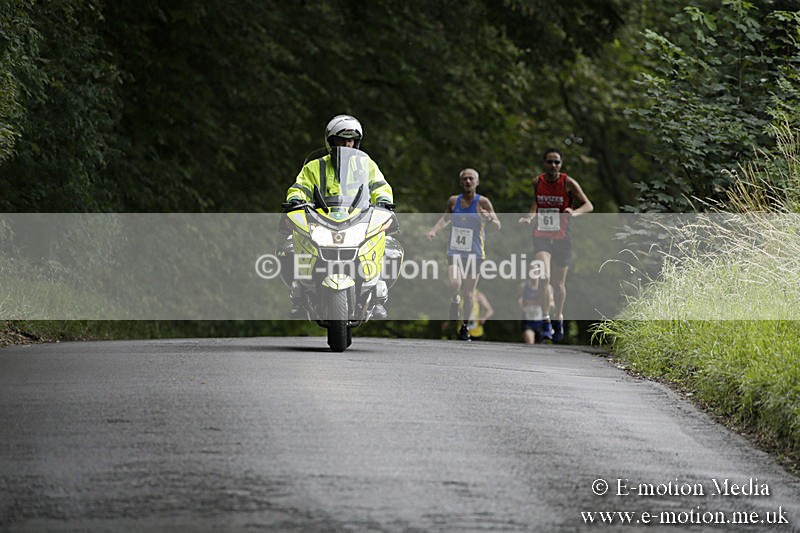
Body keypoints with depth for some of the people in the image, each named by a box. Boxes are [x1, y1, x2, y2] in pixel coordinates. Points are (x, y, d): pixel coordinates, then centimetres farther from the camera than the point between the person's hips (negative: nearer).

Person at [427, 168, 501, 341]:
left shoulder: (482, 202, -5)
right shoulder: (453, 201, 5)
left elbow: (498, 225, -6)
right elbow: (445, 218, 21)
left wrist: (489, 219, -28)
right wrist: (434, 230, 5)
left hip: (474, 253, -1)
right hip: (454, 251, 1)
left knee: (468, 293, 1)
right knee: (455, 284, -22)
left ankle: (465, 326, 19)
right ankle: (455, 303, 11)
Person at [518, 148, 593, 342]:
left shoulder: (568, 183, -8)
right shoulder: (537, 181, 1)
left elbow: (589, 206, -7)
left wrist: (574, 212, -28)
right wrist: (529, 217, 2)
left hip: (562, 238, -1)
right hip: (541, 237, 1)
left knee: (559, 283, 9)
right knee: (544, 277, -19)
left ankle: (558, 319, 32)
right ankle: (545, 321, -17)